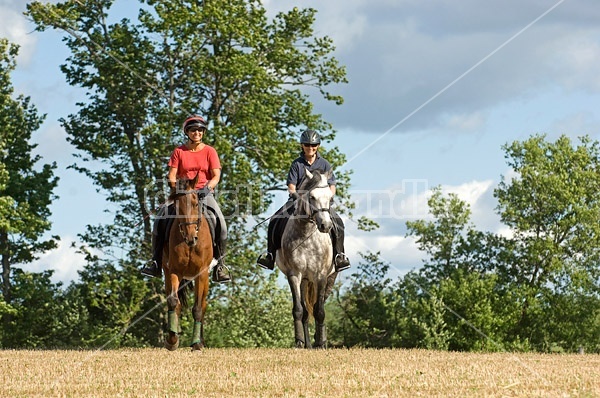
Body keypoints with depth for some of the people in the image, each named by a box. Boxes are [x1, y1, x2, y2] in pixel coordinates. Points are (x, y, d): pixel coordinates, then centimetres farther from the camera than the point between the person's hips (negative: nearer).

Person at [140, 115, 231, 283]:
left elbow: (216, 176, -3)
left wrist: (208, 187, -21)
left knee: (220, 222, -25)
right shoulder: (179, 152, 7)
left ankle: (220, 264, -14)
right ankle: (156, 261, -14)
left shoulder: (210, 151, 5)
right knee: (161, 218, -21)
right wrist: (175, 185, -18)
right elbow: (171, 176, 3)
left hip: (204, 194, -1)